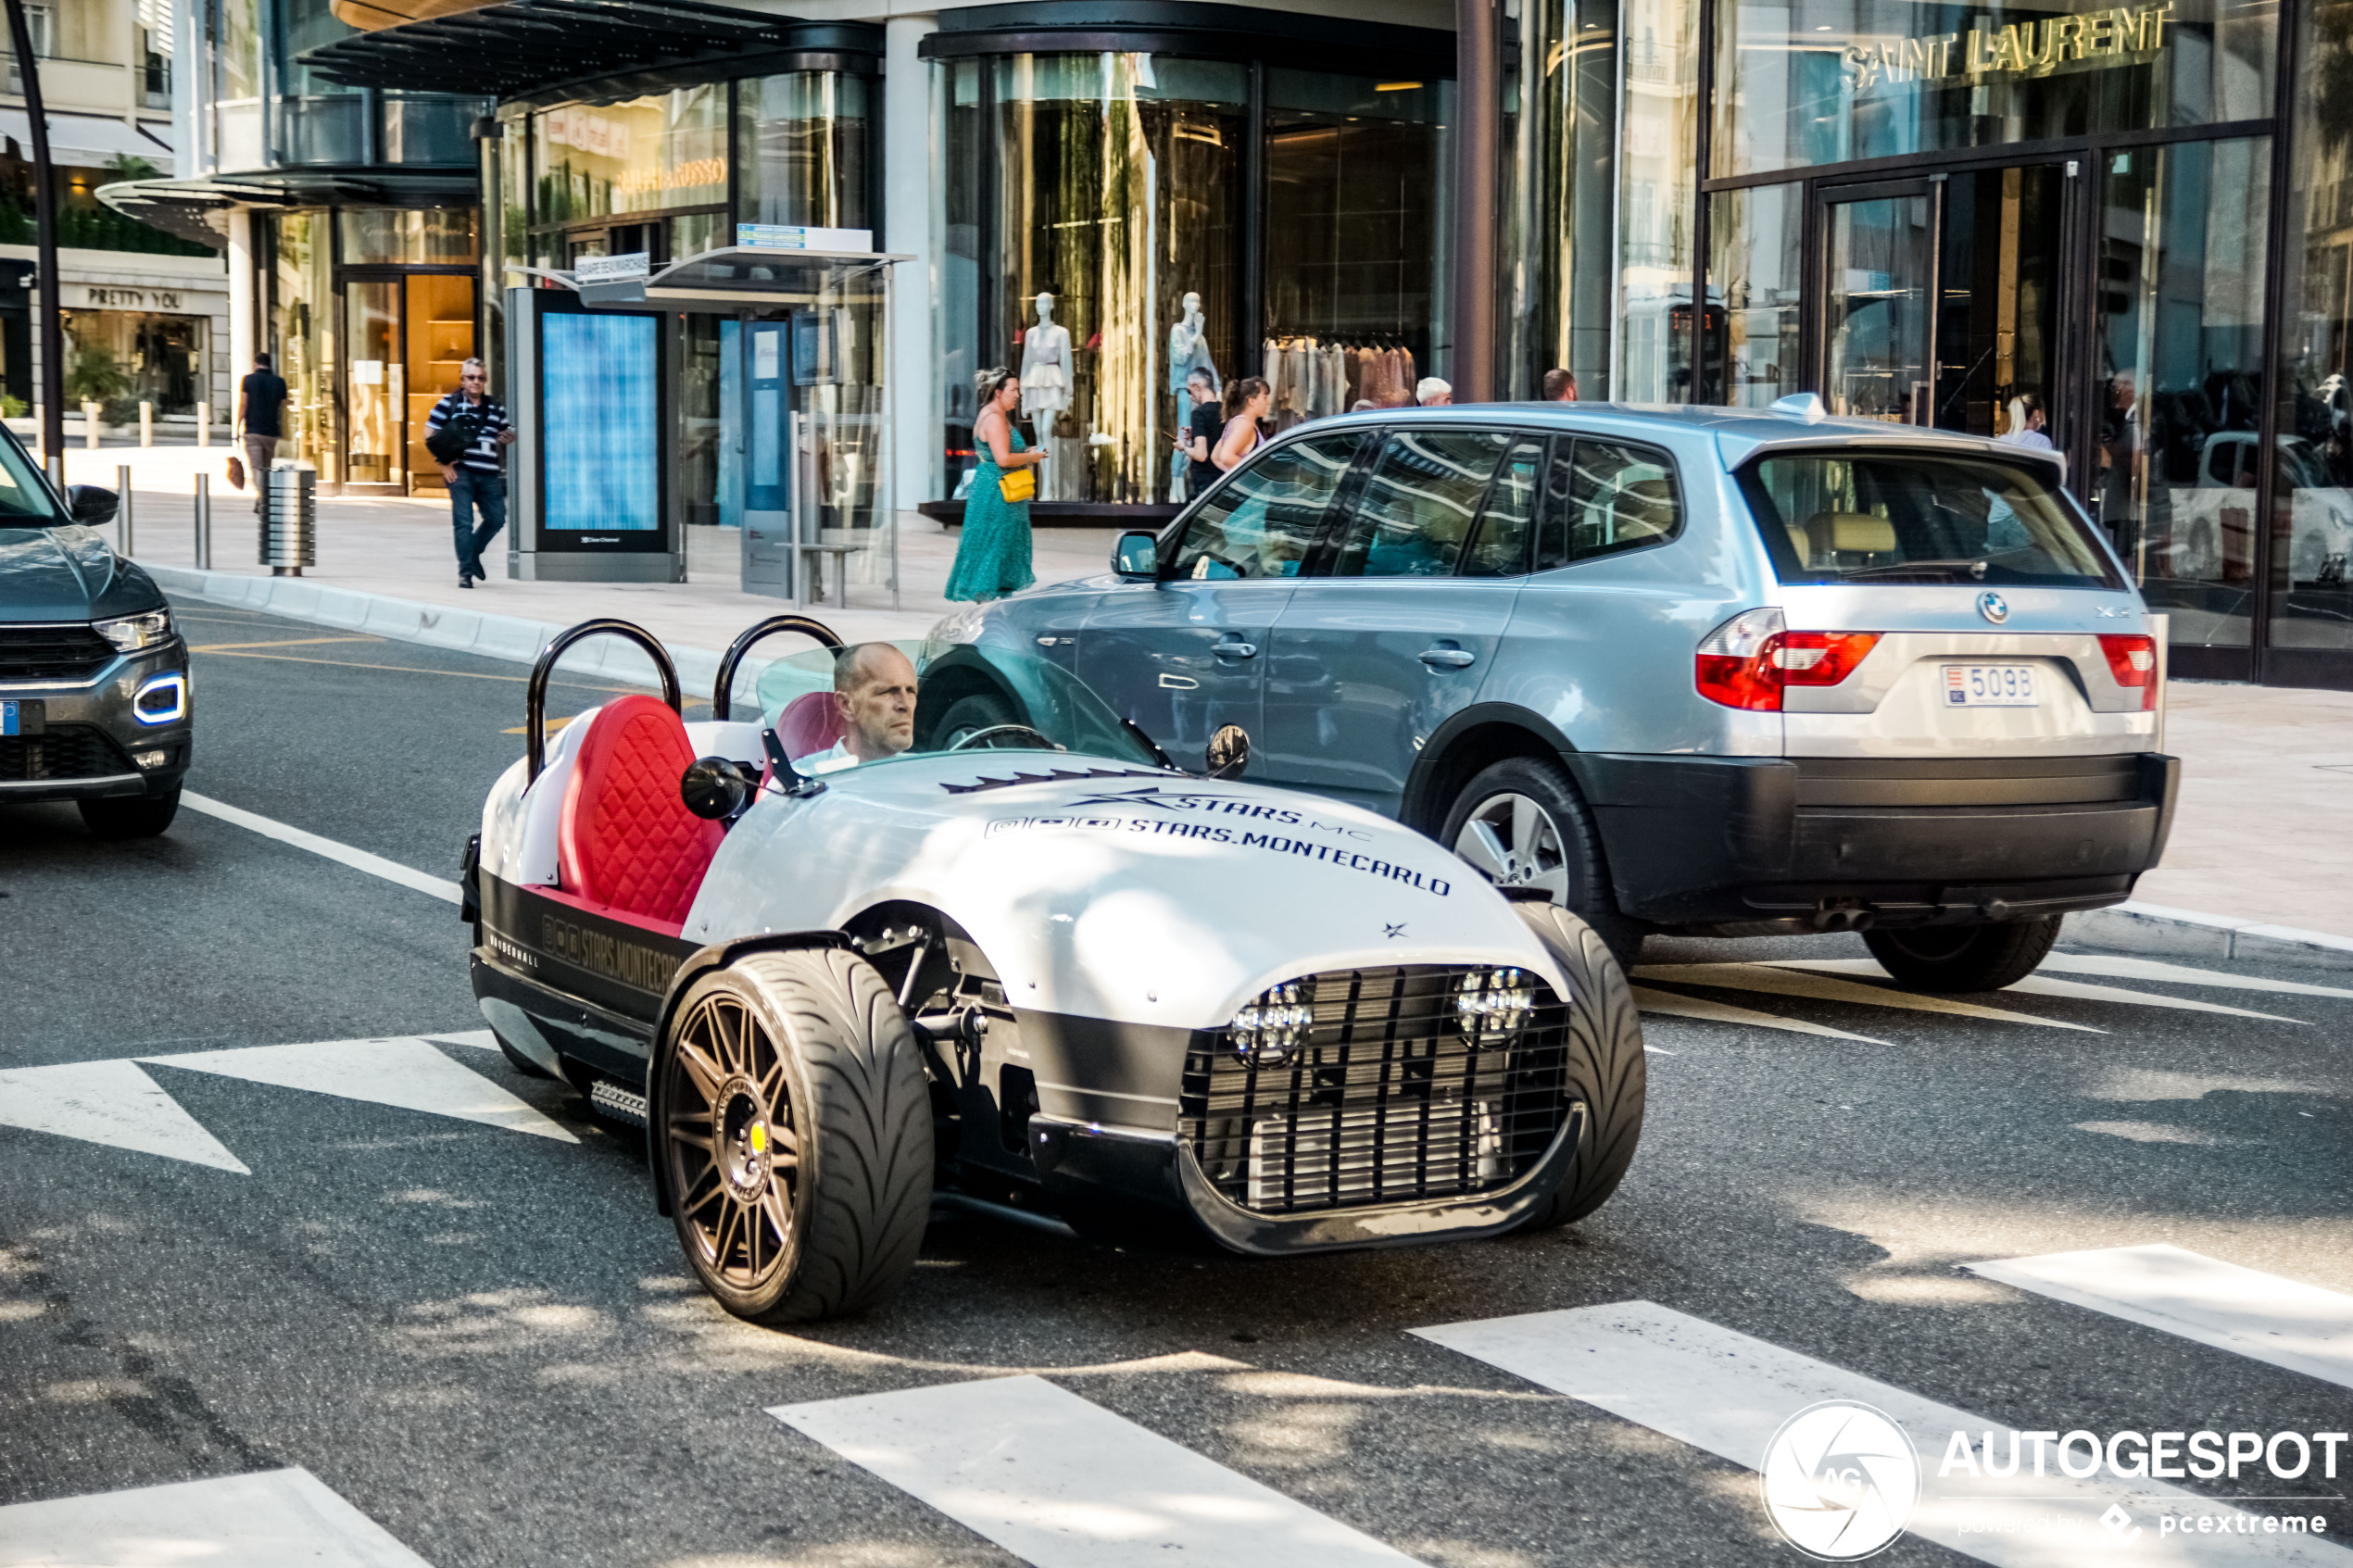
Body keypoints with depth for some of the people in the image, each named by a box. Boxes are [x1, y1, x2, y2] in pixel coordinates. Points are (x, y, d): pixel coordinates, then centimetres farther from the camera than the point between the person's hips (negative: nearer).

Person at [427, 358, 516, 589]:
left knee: (497, 518, 6)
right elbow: (429, 434, 0)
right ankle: (466, 571, -1)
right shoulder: (449, 404, 1)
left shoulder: (495, 407, 15)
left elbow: (504, 436, 26)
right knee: (463, 522, -6)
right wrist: (443, 464, -7)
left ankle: (474, 553, 31)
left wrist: (507, 439, 0)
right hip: (461, 472, -5)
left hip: (488, 475, 5)